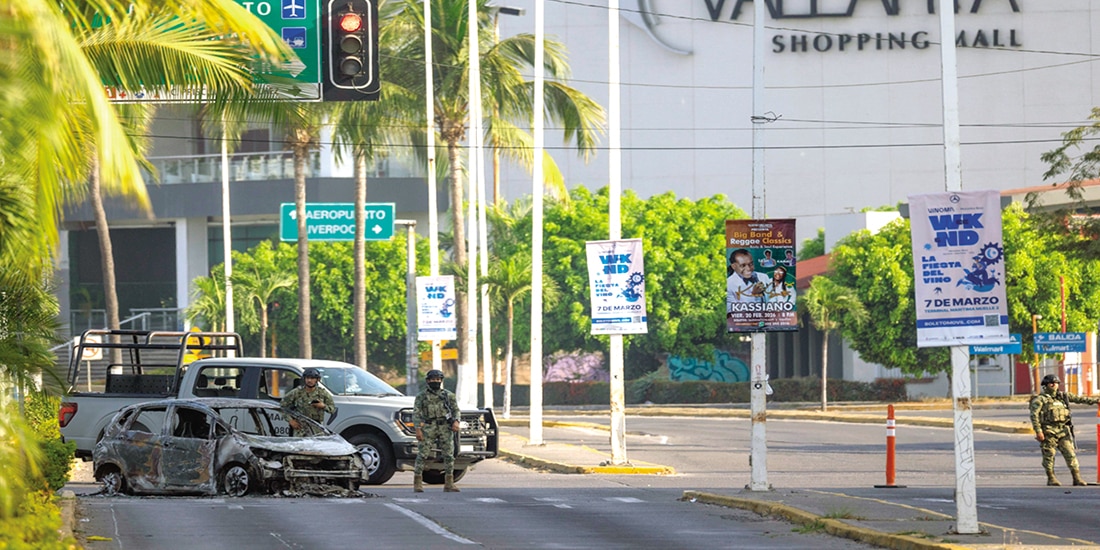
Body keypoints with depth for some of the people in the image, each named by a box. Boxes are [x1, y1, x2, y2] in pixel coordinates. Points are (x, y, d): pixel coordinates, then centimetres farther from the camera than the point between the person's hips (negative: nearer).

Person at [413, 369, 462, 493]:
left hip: (445, 428, 2)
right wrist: (418, 429, -10)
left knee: (449, 455, -2)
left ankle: (449, 484, 5)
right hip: (428, 428, -2)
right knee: (422, 454, -7)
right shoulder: (421, 396, 7)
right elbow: (416, 413, 2)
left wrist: (455, 421, -8)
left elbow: (455, 409, 12)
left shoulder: (448, 395, 13)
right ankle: (417, 483, -2)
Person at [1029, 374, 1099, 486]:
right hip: (1049, 432, -5)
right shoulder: (1040, 399, -4)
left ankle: (1077, 478, 3)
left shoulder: (1063, 396, 14)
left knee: (1070, 454, 1)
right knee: (1049, 455, 1)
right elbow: (1034, 415, -10)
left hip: (1063, 430, 5)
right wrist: (1038, 431, -18)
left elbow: (1079, 399, 19)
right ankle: (1051, 478, 12)